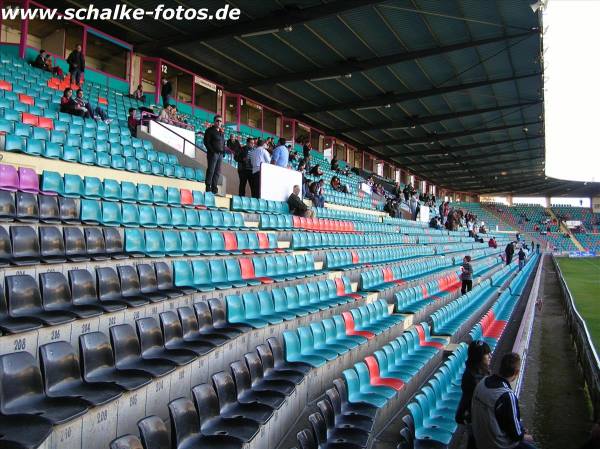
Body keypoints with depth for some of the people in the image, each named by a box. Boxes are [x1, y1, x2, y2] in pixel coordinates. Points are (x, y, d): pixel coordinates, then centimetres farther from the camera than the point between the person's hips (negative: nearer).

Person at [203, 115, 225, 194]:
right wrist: (212, 151, -15)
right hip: (213, 153, -7)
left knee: (217, 172, 5)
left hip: (220, 154, 7)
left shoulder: (221, 132, 20)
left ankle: (214, 188, 9)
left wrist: (223, 151, 7)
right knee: (211, 170, -9)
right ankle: (208, 187, -8)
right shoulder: (210, 130, 0)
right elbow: (206, 142, -7)